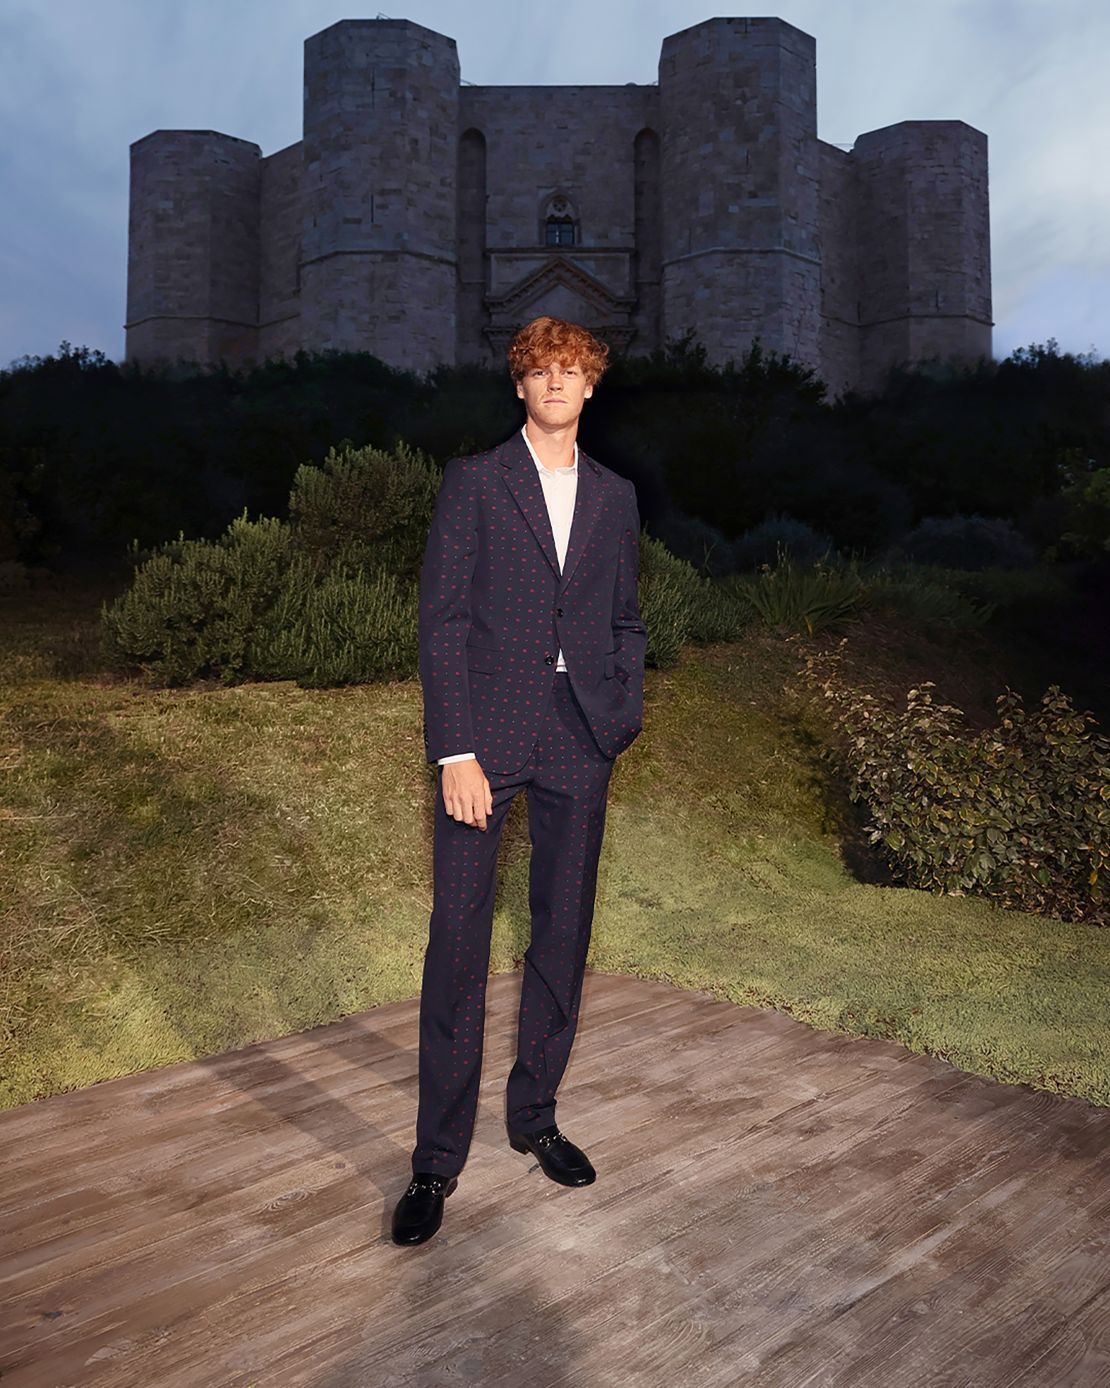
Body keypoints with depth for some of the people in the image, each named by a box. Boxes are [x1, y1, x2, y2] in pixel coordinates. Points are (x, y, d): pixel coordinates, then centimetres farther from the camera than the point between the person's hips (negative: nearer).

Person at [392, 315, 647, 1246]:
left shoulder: (615, 495, 15)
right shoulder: (473, 481, 3)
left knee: (564, 934, 10)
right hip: (486, 732, -3)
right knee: (458, 942, -2)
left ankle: (535, 1115, 29)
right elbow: (443, 619, -5)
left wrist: (624, 716, 4)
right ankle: (438, 1158, 11)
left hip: (579, 739, 4)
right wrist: (456, 753, -13)